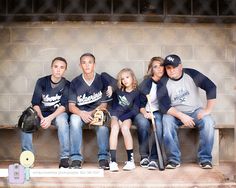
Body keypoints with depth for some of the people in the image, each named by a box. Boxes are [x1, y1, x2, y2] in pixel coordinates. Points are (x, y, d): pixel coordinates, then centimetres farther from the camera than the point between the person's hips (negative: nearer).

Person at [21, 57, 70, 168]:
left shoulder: (66, 85, -6)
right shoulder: (42, 82, -2)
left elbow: (64, 106, -16)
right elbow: (35, 103, -7)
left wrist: (50, 118, -32)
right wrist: (42, 118, -26)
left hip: (58, 113, -2)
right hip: (42, 113, 2)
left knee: (62, 120, -37)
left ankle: (64, 158, -32)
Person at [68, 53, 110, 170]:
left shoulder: (101, 80, -1)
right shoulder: (75, 82, 2)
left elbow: (104, 104, -3)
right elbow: (71, 106, -4)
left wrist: (92, 113, -21)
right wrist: (81, 113, -25)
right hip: (80, 113, 1)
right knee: (74, 119, -32)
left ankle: (103, 158, -27)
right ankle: (76, 158, -30)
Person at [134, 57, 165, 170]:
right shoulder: (146, 82, -6)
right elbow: (140, 104, -6)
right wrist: (145, 113, -25)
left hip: (158, 112, 1)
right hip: (143, 112, -1)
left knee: (159, 124, -32)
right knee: (143, 123, -34)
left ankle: (153, 158, -31)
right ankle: (144, 156, -20)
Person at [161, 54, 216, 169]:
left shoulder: (191, 74, -9)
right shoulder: (163, 83, -7)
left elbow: (211, 87, -14)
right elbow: (165, 106, -14)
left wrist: (208, 110, -20)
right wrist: (181, 116, -29)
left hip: (195, 111, 0)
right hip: (176, 114, 0)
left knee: (208, 121, -30)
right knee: (166, 120, -32)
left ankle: (205, 158, -16)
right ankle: (174, 159, -24)